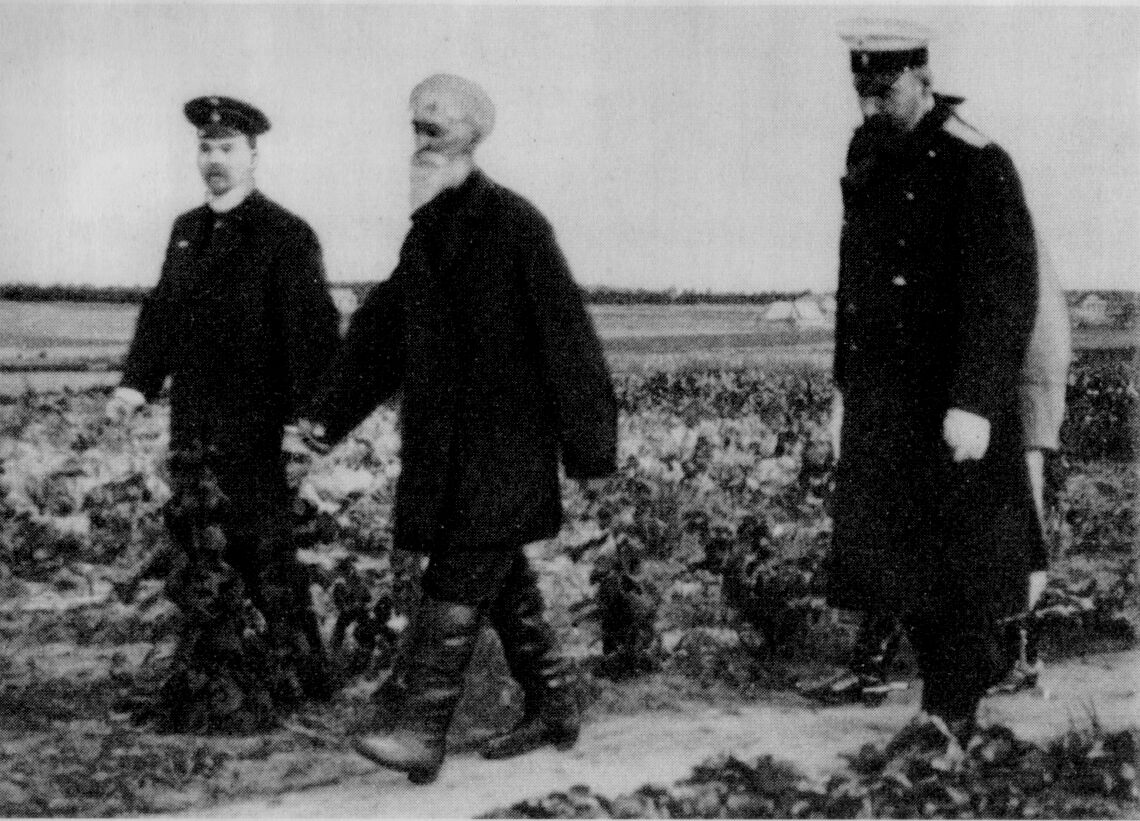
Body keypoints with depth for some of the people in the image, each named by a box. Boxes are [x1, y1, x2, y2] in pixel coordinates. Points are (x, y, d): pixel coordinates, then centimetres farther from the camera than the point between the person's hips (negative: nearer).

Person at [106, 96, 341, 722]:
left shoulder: (286, 236, -7)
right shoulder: (186, 230, 14)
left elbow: (314, 329, -12)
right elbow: (162, 310, 16)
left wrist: (310, 411, -20)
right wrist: (138, 382, 2)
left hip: (252, 431, -6)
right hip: (190, 428, 7)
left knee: (263, 551, -3)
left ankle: (306, 674, 8)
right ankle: (207, 671, 25)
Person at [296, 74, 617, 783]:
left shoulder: (513, 224, -12)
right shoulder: (429, 231, 12)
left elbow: (564, 332, -12)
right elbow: (384, 326, 15)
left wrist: (587, 438, -12)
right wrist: (331, 412, 9)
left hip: (506, 437, -8)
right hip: (445, 441, 8)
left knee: (460, 579, -11)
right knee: (501, 574, 14)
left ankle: (424, 733, -11)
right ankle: (553, 710, 27)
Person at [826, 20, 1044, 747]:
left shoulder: (978, 166, -15)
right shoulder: (866, 151, 8)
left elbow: (1007, 296, -18)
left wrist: (974, 404, -24)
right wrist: (844, 385, 16)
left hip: (952, 401, -7)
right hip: (881, 400, 7)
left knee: (953, 556, 2)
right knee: (892, 550, 11)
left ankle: (951, 710, 15)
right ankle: (980, 662, 29)